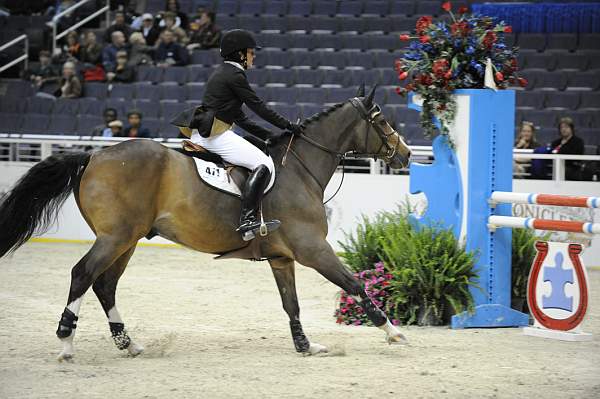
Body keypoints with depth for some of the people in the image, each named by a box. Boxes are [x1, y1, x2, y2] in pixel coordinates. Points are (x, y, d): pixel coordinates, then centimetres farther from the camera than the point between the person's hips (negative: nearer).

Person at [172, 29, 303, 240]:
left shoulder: (221, 73, 22)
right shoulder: (234, 75, -8)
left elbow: (240, 118, 23)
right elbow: (258, 106, -8)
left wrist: (268, 135, 18)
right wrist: (288, 125, -1)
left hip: (201, 135, 11)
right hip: (215, 135, -11)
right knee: (264, 164, -17)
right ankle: (248, 220, -29)